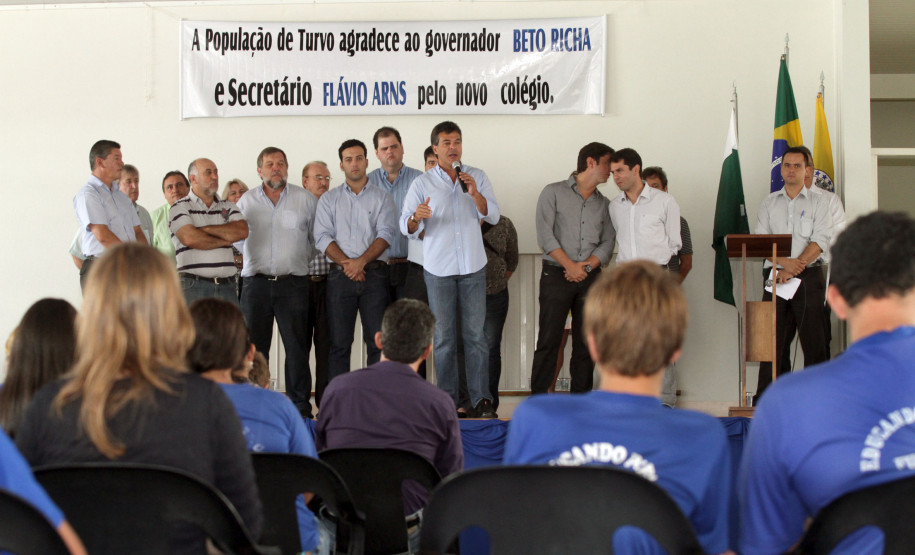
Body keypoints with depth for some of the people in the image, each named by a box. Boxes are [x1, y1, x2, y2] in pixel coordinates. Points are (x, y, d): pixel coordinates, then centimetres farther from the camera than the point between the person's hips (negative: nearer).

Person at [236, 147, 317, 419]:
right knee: (254, 347, 3)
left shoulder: (305, 199, 6)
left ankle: (300, 406, 5)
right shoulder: (246, 201, 11)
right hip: (256, 282, 2)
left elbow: (316, 238, 13)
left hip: (293, 282, -2)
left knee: (296, 347, -1)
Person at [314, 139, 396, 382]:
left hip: (374, 273, -1)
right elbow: (322, 237, 3)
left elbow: (385, 234, -1)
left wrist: (361, 261, -14)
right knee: (339, 342, 0)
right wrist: (346, 263, -11)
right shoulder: (328, 199, 14)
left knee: (378, 341, -4)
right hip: (340, 275, 1)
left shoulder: (382, 197, 11)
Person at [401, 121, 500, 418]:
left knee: (475, 334, 0)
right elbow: (406, 227, -1)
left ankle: (481, 399, 3)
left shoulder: (477, 177, 9)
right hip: (438, 269, -1)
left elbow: (493, 216, 1)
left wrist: (475, 194, -16)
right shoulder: (422, 183, 4)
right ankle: (448, 399, 10)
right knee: (443, 337, 2)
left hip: (473, 267, 1)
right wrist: (416, 218, -25)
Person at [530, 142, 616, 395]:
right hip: (556, 276, -4)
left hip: (590, 277, 4)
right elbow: (545, 235, -7)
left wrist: (586, 265, -9)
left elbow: (608, 243, 8)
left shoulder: (604, 203, 15)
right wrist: (570, 265, -12)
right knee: (549, 340, -6)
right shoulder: (554, 192, 2)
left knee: (586, 342, 4)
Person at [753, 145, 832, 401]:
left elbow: (820, 240, -3)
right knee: (772, 337, 0)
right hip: (775, 276, 2)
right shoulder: (769, 203, 14)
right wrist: (784, 262, -13)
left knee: (814, 338, -4)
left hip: (809, 277, -2)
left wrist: (797, 266, -14)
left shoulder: (817, 202, 9)